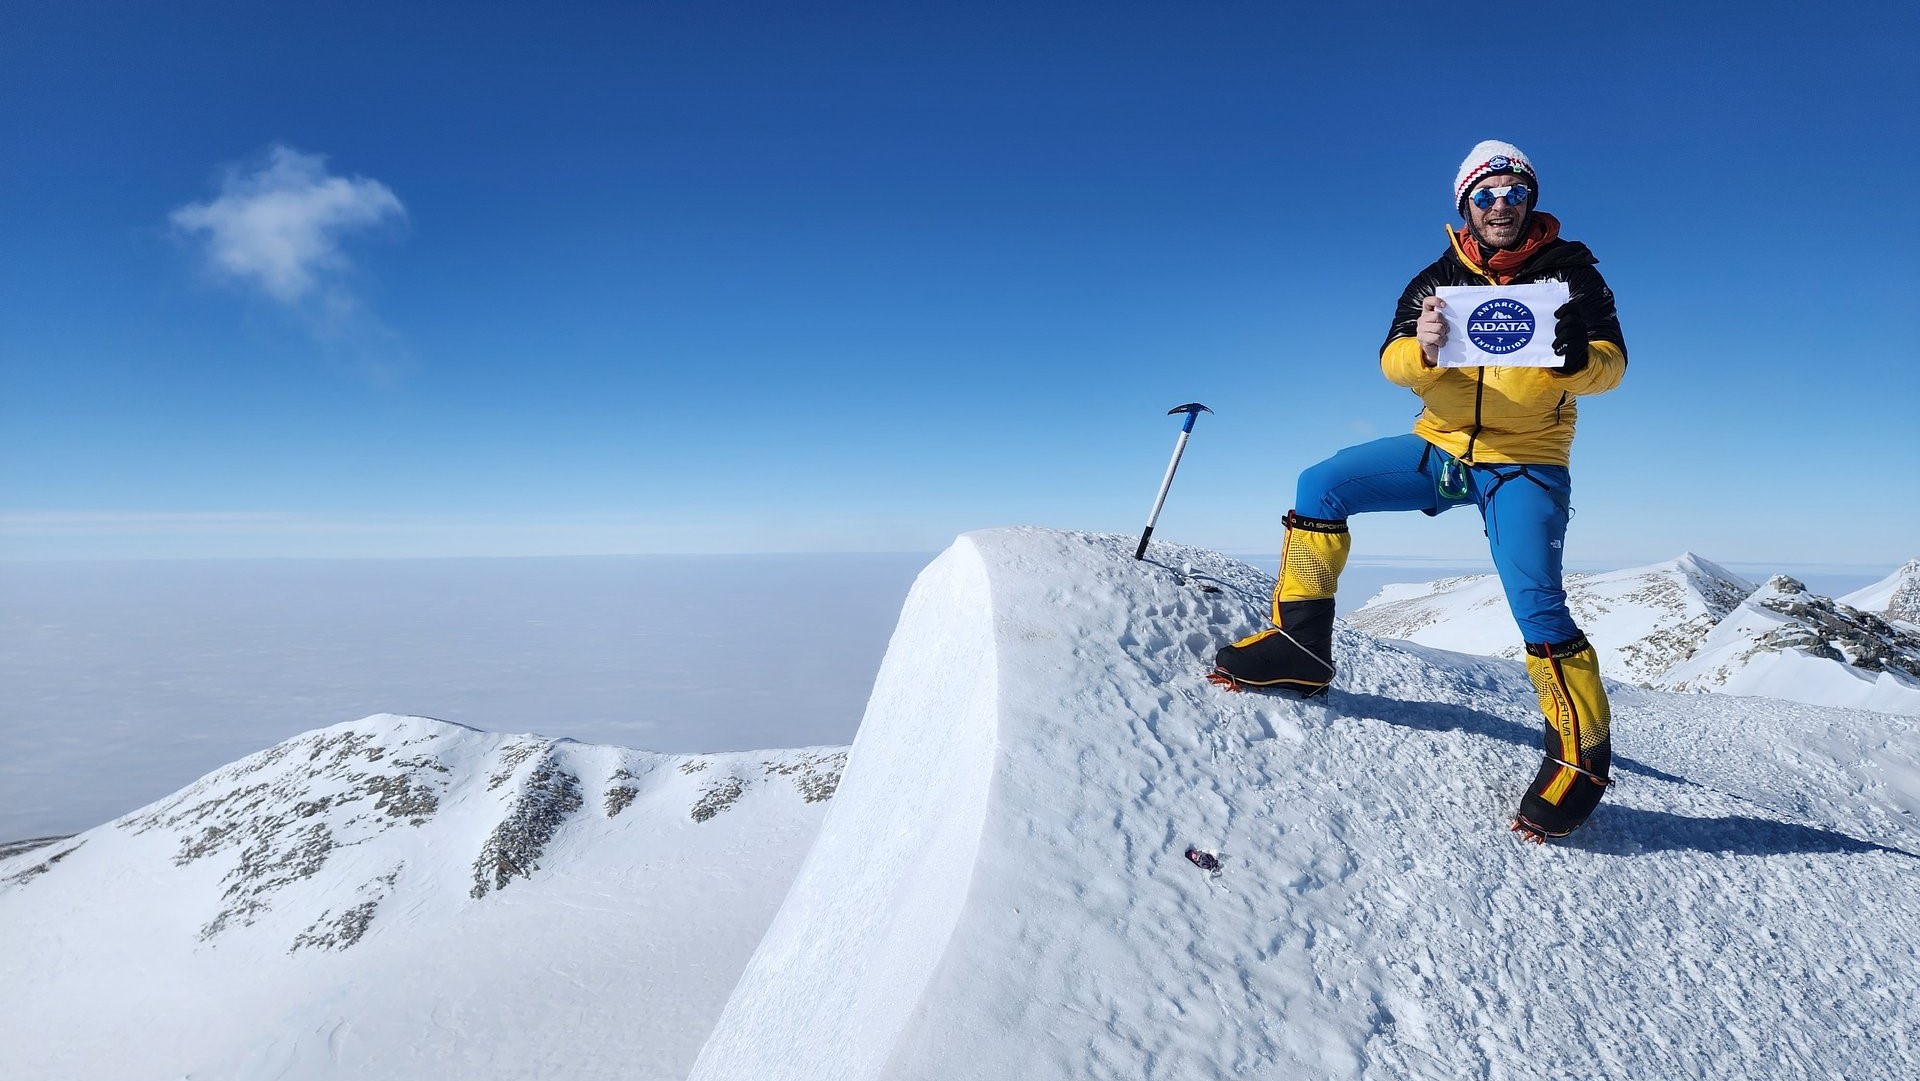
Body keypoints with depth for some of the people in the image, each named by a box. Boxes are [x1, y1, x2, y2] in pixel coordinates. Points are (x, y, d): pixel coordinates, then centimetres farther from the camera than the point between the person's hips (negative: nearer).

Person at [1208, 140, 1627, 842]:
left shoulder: (1569, 271, -1)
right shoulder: (1439, 279, 5)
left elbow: (1612, 364, -8)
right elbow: (1392, 362, -6)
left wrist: (1579, 356, -32)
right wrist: (1422, 347, -30)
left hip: (1525, 464, -3)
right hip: (1441, 447, 3)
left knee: (1536, 606, -15)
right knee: (1321, 487, -13)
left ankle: (1583, 753, 4)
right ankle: (1300, 643, -6)